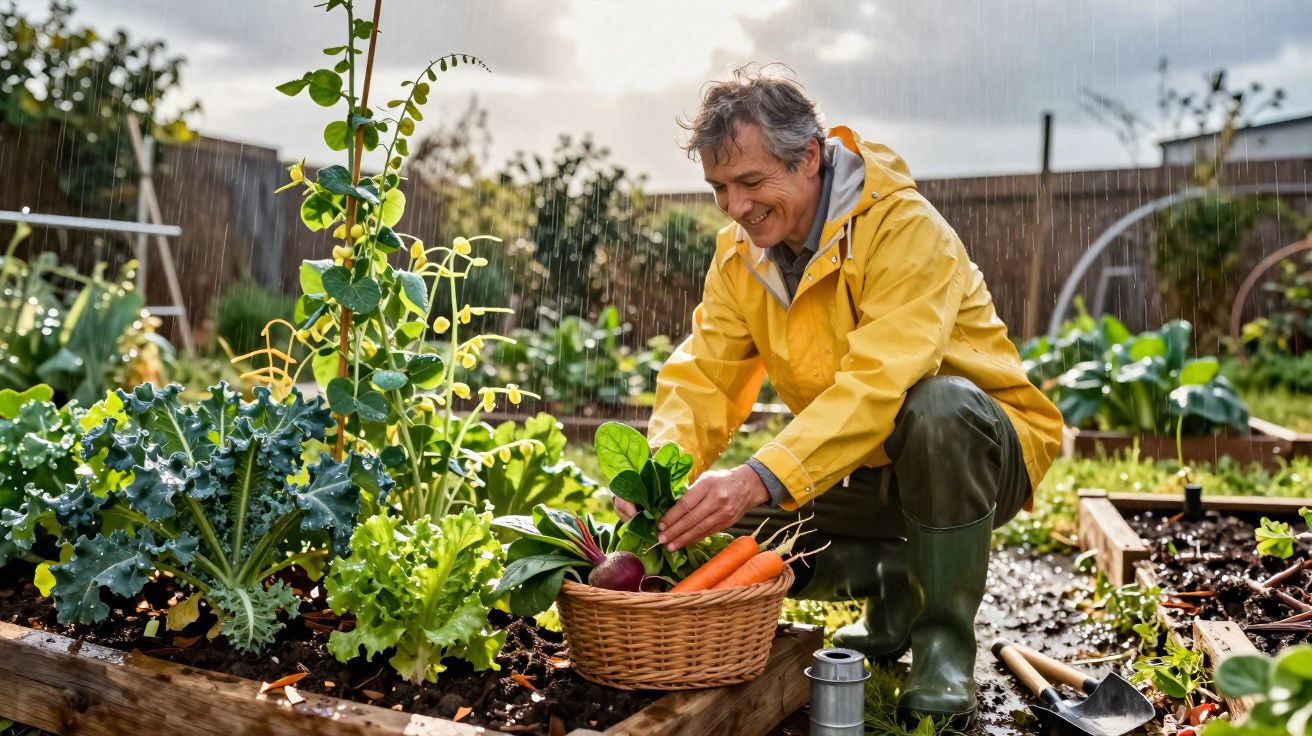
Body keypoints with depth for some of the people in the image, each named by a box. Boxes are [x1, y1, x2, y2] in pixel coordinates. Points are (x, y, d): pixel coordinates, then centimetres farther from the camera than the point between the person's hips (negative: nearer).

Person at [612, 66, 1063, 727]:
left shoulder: (905, 228, -25)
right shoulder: (739, 253, -3)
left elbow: (877, 384, -36)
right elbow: (703, 376, -10)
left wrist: (765, 477, -47)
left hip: (981, 449, -5)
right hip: (864, 469, 6)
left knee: (937, 404, -39)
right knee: (721, 531, -12)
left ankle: (944, 637, -17)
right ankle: (892, 579, 10)